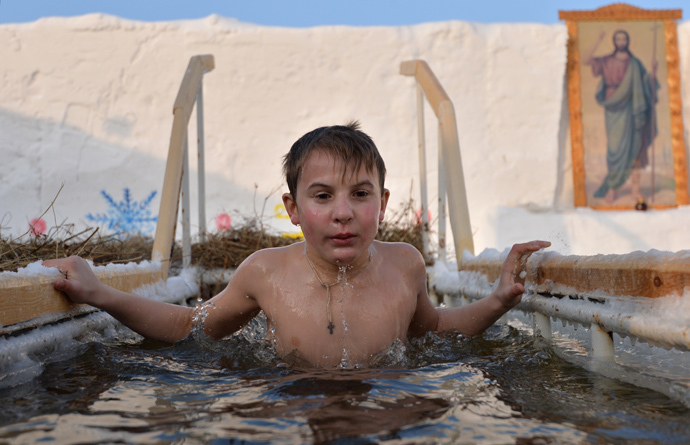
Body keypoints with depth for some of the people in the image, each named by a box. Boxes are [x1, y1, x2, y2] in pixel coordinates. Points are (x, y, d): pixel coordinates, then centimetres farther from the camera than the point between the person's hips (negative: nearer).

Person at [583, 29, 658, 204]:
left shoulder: (635, 63, 12)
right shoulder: (607, 62, 6)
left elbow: (649, 84, 10)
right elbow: (586, 60, -11)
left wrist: (654, 71, -7)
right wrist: (599, 41, -14)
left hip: (631, 110, 2)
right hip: (614, 110, -2)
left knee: (635, 148, -1)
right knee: (616, 149, -6)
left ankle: (635, 189, 3)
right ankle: (611, 189, 3)